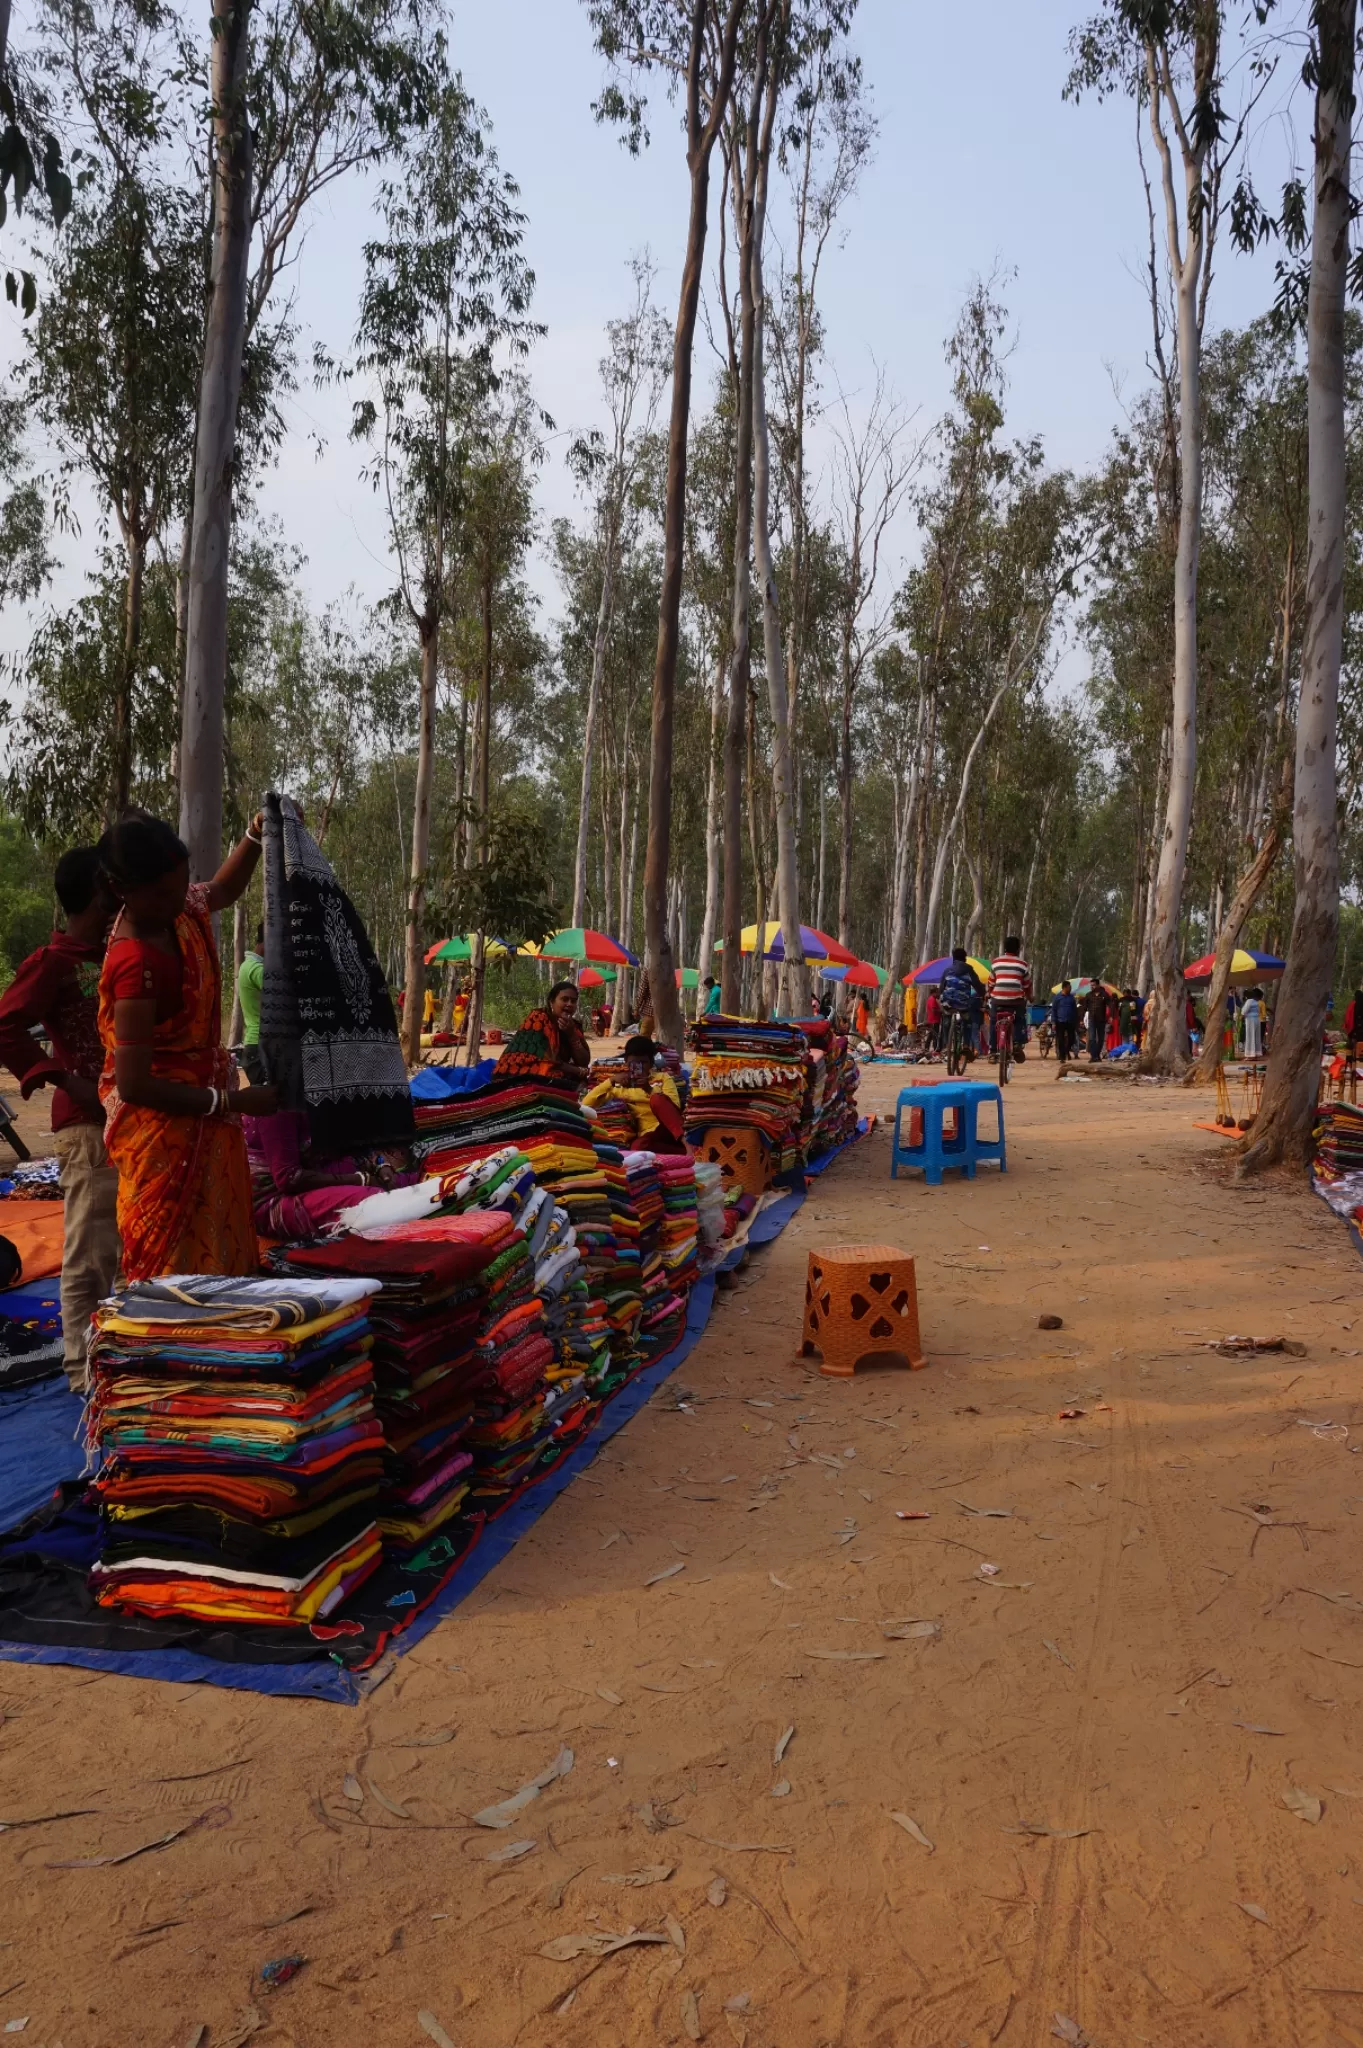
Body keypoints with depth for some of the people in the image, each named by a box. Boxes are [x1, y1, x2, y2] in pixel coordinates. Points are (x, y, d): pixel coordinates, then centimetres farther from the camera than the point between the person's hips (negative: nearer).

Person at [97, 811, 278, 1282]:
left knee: (217, 1255, 16)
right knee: (176, 1269, -2)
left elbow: (223, 890, 24)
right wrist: (233, 1101, -22)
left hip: (199, 1125, 9)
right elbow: (133, 1085, -26)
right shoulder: (137, 964, -27)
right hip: (163, 1134, -9)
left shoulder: (179, 908, -2)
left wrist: (256, 835, 8)